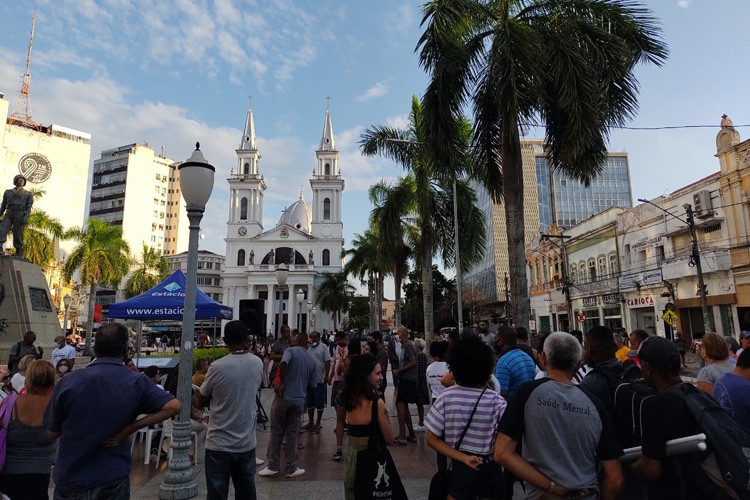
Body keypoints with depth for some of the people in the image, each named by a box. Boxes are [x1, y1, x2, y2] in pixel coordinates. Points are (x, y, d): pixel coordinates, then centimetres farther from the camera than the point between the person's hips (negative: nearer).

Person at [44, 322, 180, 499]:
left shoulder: (69, 382, -11)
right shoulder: (136, 383, -12)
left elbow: (52, 432, -1)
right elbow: (174, 406, -20)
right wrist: (131, 428, -13)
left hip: (70, 479, 1)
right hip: (114, 481, 0)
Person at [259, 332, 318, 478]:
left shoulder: (291, 351, -6)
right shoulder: (312, 360, 9)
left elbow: (283, 364, -28)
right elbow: (312, 385, 9)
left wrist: (281, 384, -18)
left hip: (284, 398, -4)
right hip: (299, 401, 4)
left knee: (276, 432, 10)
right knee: (292, 434, 12)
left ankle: (273, 466, 18)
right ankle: (291, 469, 17)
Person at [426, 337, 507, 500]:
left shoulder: (446, 397, -13)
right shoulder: (496, 401, -16)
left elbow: (431, 439, -10)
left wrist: (464, 458, -10)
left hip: (460, 468, -1)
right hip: (491, 469, 1)